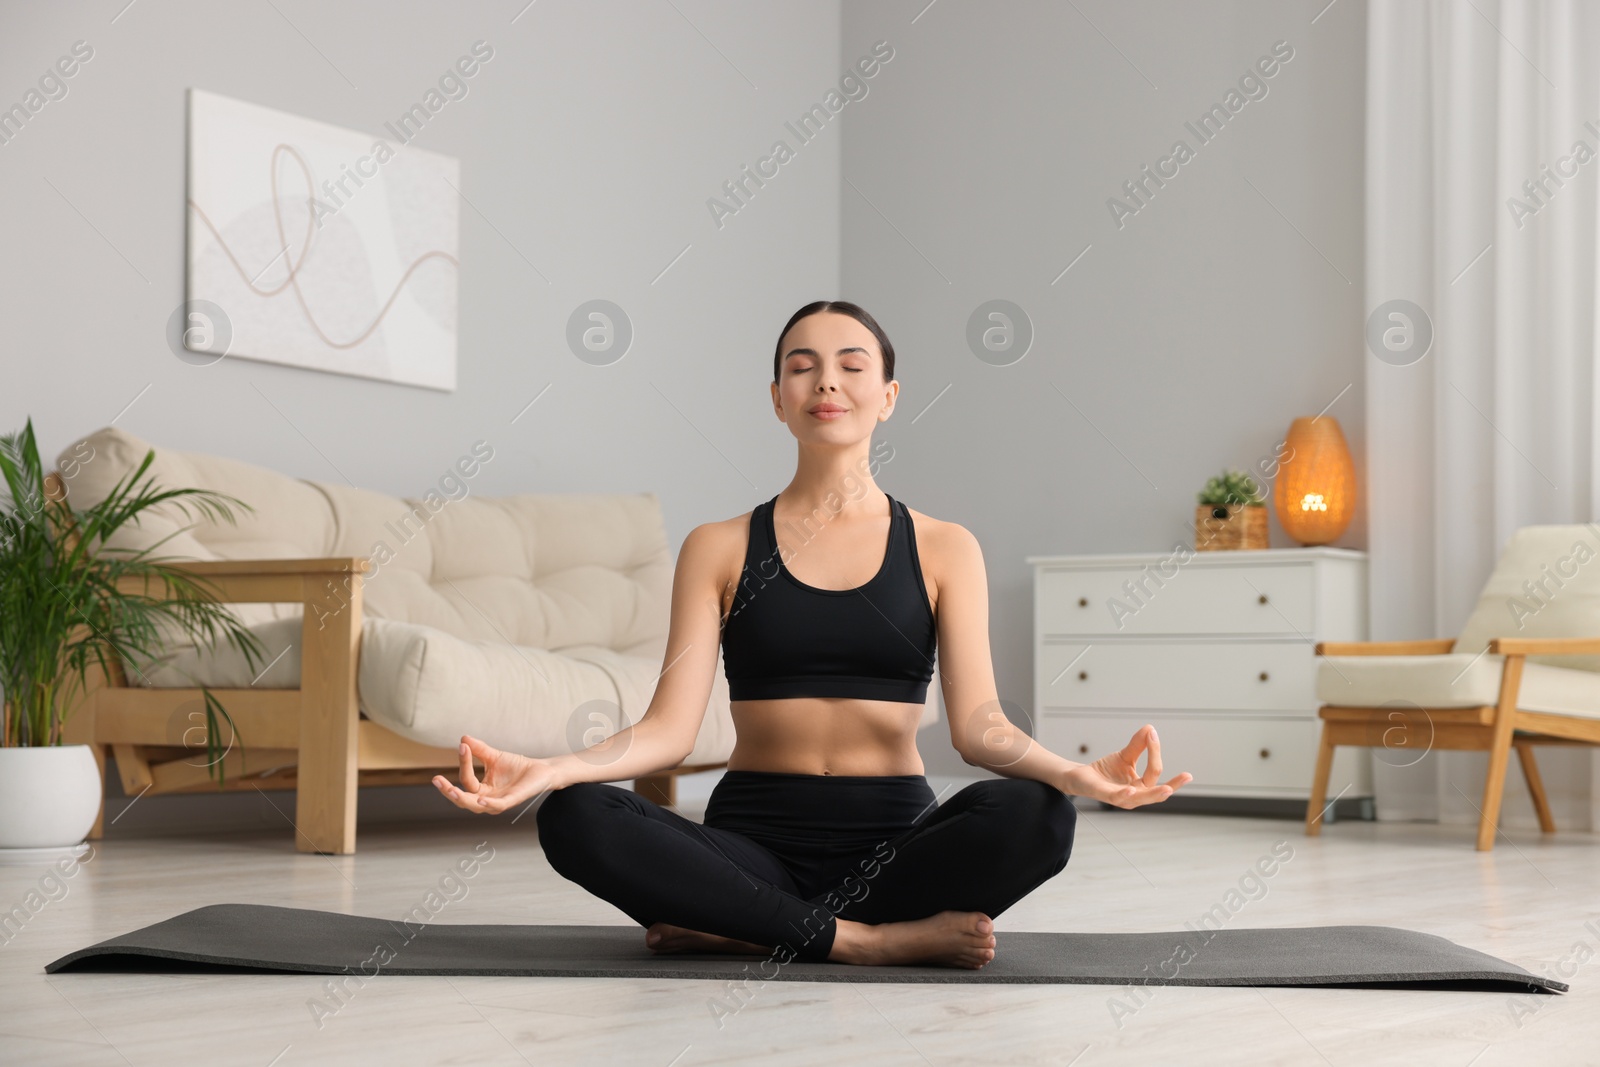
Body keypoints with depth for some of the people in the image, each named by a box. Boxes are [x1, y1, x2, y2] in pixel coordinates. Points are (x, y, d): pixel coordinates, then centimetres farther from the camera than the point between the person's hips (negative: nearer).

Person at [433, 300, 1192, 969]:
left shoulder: (943, 550, 8)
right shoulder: (718, 549, 8)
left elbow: (977, 723, -4)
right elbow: (670, 726, -3)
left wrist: (1073, 773, -27)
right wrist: (551, 769, -23)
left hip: (894, 837, 1)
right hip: (754, 839, 0)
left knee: (1034, 815, -32)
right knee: (575, 819, -29)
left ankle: (732, 927, -20)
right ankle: (873, 938, -24)